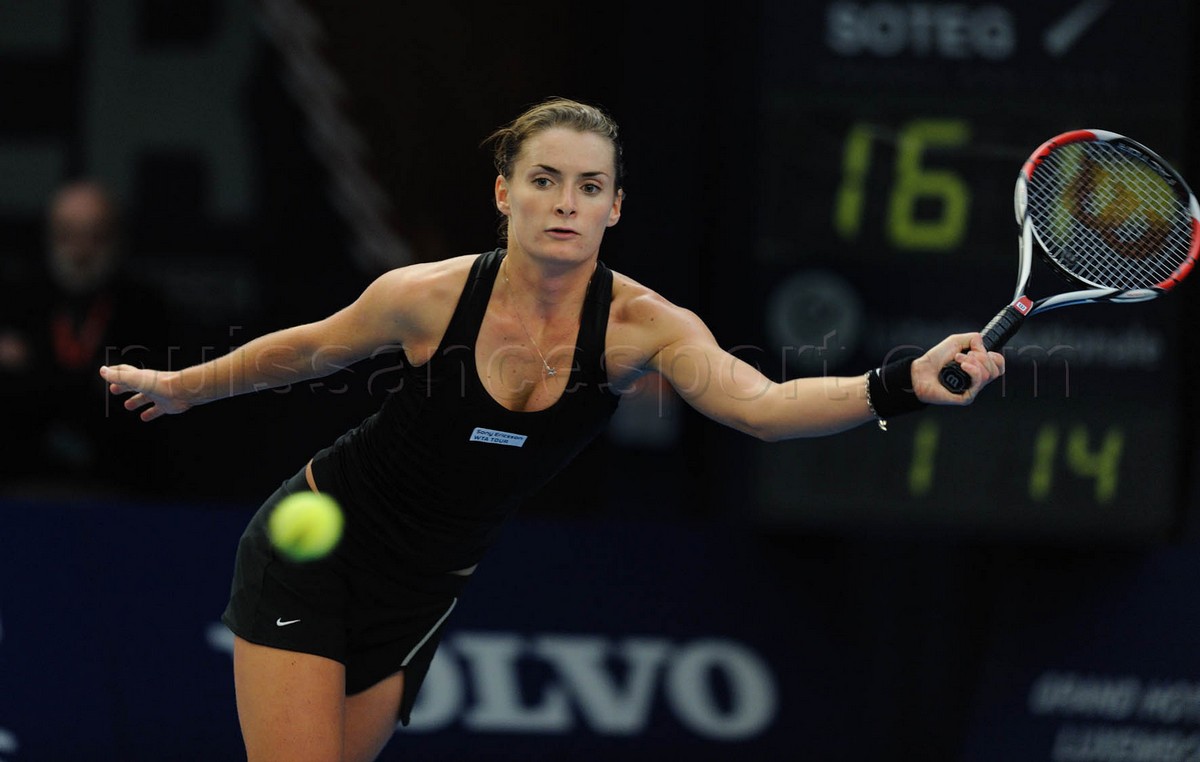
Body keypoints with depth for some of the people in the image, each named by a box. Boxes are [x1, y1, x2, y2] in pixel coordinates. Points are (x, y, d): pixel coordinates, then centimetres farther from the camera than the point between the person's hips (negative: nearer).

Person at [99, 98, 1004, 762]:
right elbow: (312, 348, 0)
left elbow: (761, 403, -36)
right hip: (311, 556, -3)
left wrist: (903, 385, -54)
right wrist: (182, 387, 14)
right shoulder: (430, 297, -21)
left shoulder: (640, 326, -19)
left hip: (420, 593, 3)